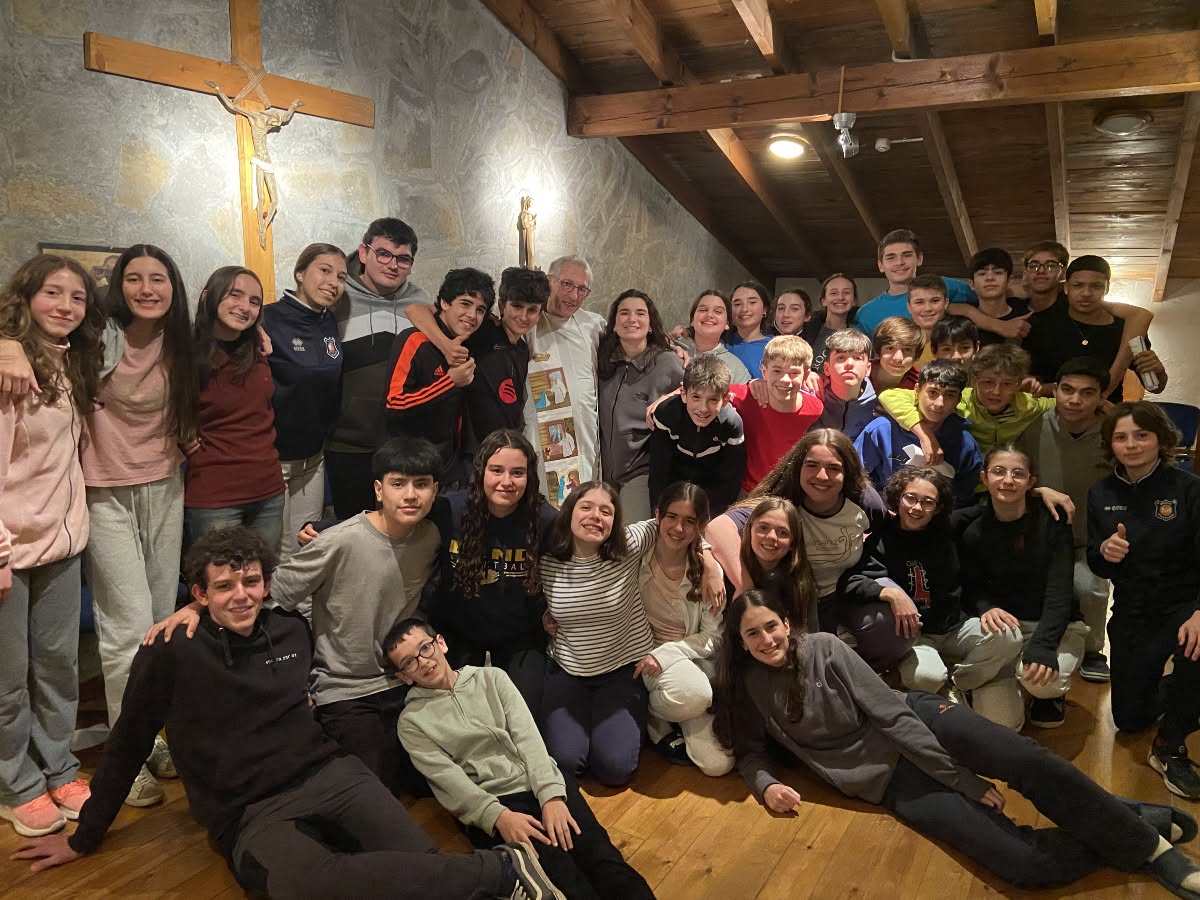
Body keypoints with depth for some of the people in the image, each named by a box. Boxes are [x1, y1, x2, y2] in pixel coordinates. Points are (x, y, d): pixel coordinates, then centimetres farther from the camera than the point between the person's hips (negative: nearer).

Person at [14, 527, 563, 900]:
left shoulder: (292, 632, 10)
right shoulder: (171, 655, 0)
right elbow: (129, 743, 11)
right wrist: (85, 837, 19)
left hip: (329, 774, 3)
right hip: (250, 815, -3)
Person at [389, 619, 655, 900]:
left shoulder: (491, 677, 15)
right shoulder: (412, 722, 9)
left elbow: (527, 737, 4)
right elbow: (450, 779, -4)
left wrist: (551, 795, -12)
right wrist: (498, 816, -21)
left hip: (540, 784, 3)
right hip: (487, 807, -3)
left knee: (597, 852, -24)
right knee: (556, 868, -30)